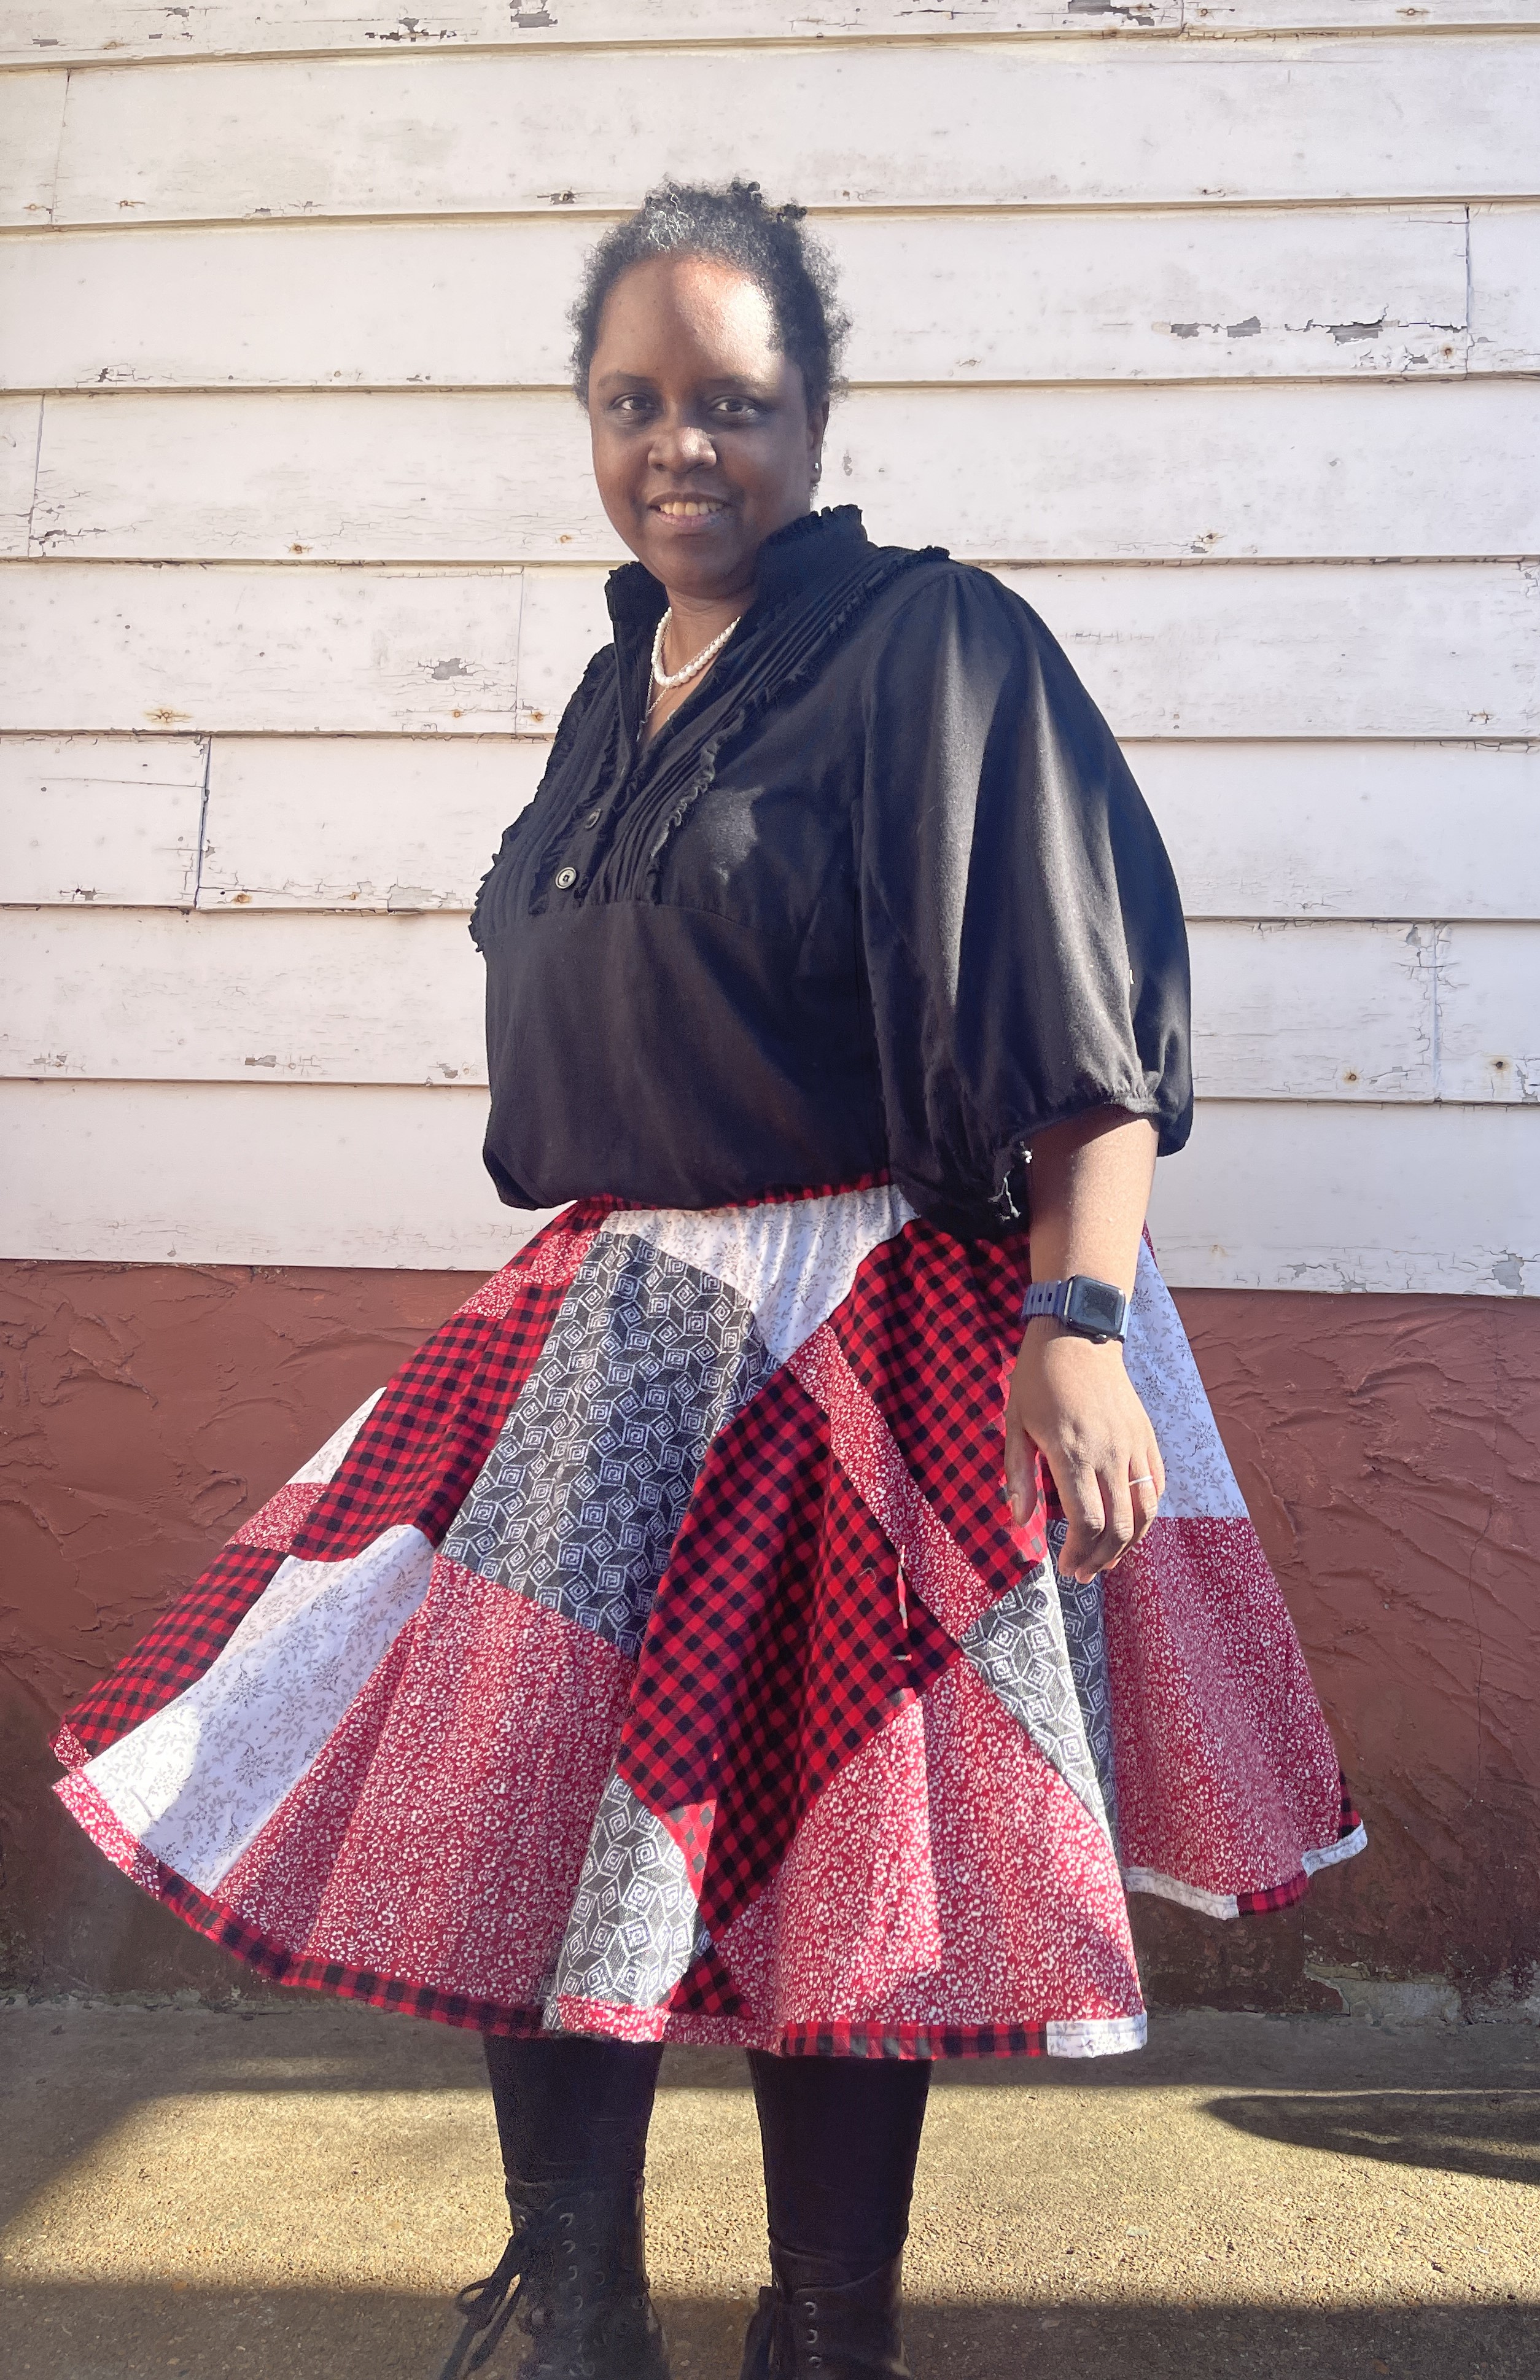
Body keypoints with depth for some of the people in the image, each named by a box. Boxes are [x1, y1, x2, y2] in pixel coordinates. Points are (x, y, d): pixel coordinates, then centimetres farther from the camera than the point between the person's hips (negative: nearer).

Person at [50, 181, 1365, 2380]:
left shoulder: (939, 649, -8)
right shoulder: (618, 690, 14)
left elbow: (1088, 1026, -16)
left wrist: (1080, 1326, -27)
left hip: (872, 1337, -7)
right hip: (615, 1328, 8)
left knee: (839, 1845, 4)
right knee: (523, 1799, 11)